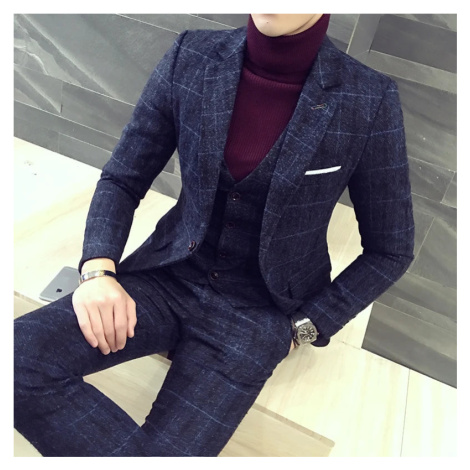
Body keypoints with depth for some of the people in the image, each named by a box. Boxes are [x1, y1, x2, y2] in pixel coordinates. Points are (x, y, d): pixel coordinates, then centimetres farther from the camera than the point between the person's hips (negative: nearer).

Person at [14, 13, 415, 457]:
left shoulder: (369, 102, -13)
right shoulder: (190, 58, -6)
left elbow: (389, 250, -2)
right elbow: (122, 178, 3)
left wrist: (301, 328, -5)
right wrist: (97, 269, -14)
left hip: (256, 313, -2)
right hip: (170, 276, 4)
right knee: (15, 358, -18)